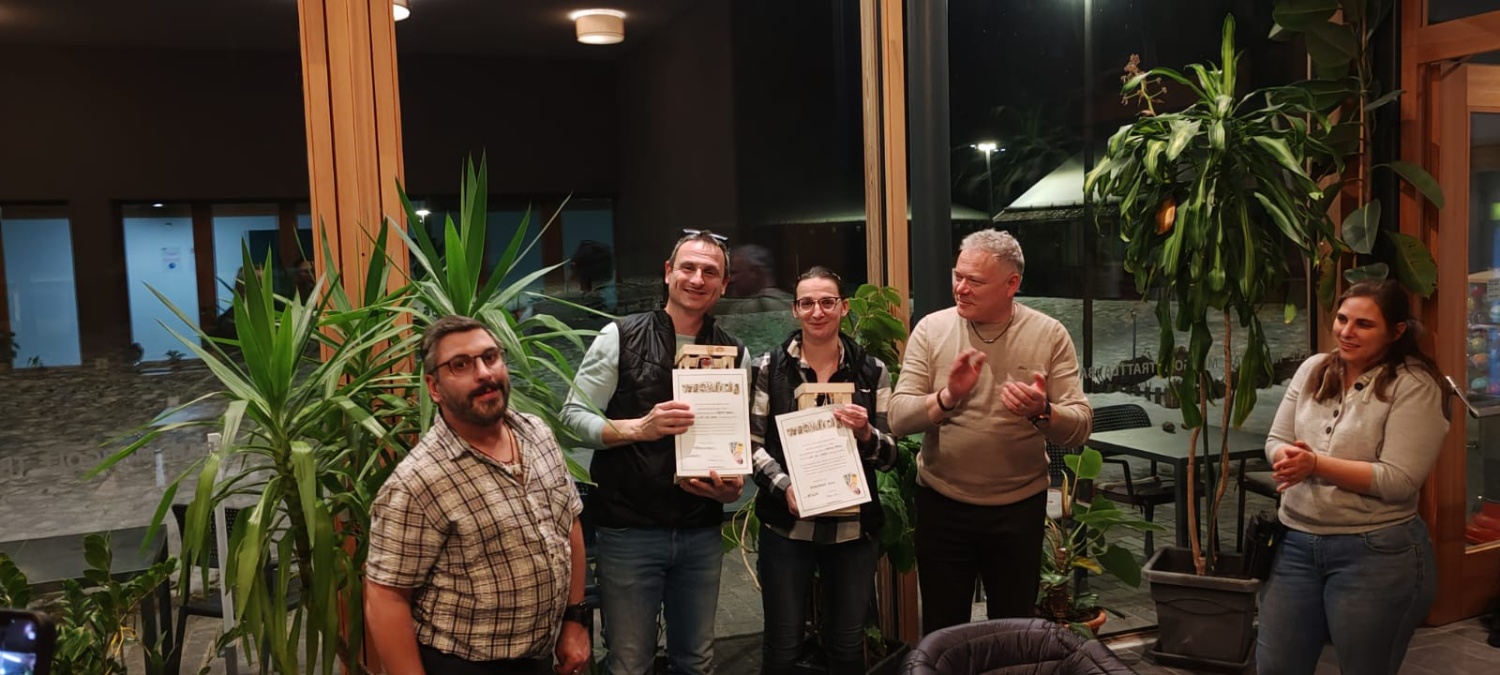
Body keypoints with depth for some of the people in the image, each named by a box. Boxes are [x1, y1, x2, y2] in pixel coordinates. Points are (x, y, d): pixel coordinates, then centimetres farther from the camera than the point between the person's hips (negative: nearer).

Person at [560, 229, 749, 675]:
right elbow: (573, 414, -7)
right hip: (628, 529, -3)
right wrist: (637, 427, -22)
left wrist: (733, 484, -9)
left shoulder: (735, 354, 5)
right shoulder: (620, 337, -5)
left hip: (701, 532, 4)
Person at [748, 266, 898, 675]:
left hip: (854, 528, 1)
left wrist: (865, 433, -17)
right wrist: (783, 486, -16)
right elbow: (752, 442, -1)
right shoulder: (770, 367, 0)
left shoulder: (872, 372, 2)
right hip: (787, 526, -1)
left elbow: (889, 456, 3)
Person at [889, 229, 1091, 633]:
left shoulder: (1050, 336, -5)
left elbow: (1080, 427, -9)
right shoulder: (931, 330, -5)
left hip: (1019, 507, 0)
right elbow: (898, 419, -10)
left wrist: (1042, 412, -29)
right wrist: (947, 397, -27)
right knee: (942, 633, 13)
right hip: (942, 505, 0)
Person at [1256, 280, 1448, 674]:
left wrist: (1316, 464, -23)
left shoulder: (1414, 385, -11)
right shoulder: (1312, 370, 6)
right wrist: (1288, 458, -16)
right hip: (1296, 543, 5)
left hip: (1378, 553, -5)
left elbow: (1398, 481, -18)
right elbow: (1276, 441, 7)